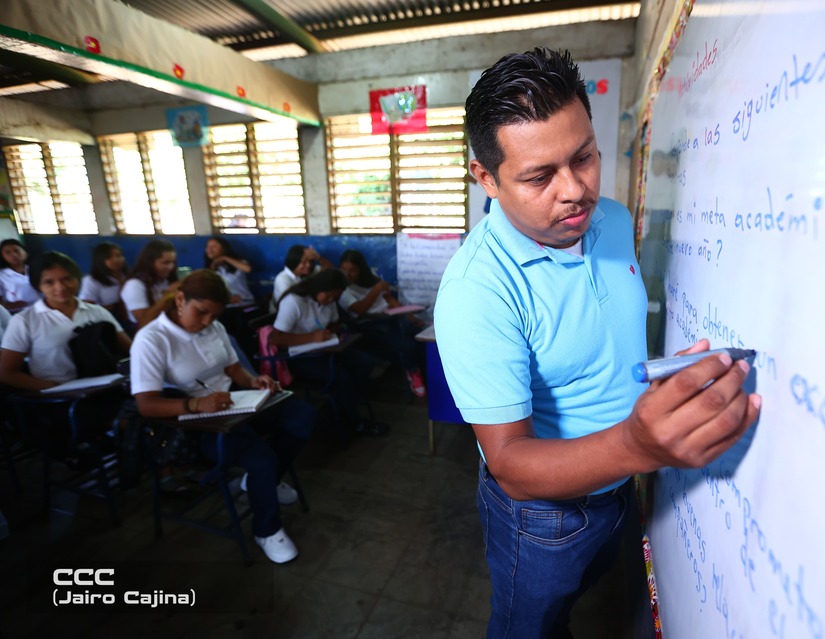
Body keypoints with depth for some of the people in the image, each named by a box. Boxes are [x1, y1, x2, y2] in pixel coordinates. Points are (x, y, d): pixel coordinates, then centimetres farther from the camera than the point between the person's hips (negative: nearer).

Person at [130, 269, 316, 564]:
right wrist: (197, 404, -39)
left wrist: (254, 381, -11)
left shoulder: (214, 328, 5)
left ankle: (266, 479, 17)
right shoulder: (150, 339, -16)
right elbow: (146, 405, -22)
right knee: (263, 459, -29)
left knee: (304, 416, -7)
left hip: (233, 408, 7)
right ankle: (266, 530, 2)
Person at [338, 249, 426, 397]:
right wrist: (377, 288, -18)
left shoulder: (371, 277, 15)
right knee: (405, 345, -30)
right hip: (369, 325, -6)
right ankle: (413, 372, 0)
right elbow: (360, 310, -19)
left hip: (390, 317, 6)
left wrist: (411, 317, 4)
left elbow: (391, 300, 13)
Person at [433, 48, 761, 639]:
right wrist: (635, 445, -48)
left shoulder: (617, 222, -9)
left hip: (617, 486, 7)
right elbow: (509, 464, -33)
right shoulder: (476, 290, -34)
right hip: (543, 510, -6)